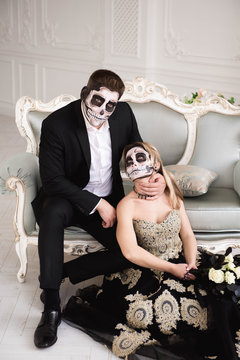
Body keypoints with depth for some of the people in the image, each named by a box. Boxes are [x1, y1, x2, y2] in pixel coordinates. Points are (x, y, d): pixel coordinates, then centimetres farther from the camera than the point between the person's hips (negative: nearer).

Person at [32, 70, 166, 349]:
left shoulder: (123, 114, -7)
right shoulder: (56, 124, -19)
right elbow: (52, 179, -20)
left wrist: (159, 178, -16)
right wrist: (96, 204, -23)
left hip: (108, 201, 4)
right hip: (67, 198, -4)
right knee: (53, 213, -39)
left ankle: (59, 272, -7)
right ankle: (51, 307, -32)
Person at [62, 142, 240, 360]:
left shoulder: (172, 196, 6)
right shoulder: (126, 206, -7)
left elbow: (188, 235, 6)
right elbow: (131, 252, -15)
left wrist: (191, 264, -12)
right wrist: (172, 268, -16)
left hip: (183, 263, 3)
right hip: (148, 272, -3)